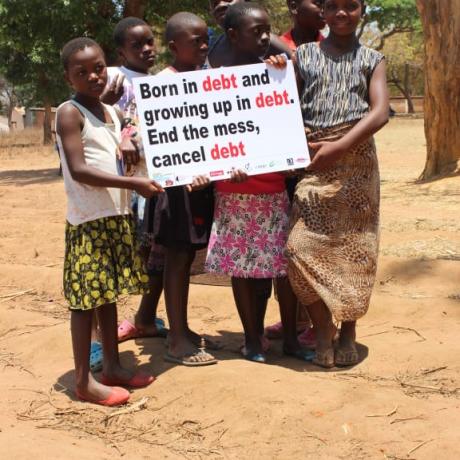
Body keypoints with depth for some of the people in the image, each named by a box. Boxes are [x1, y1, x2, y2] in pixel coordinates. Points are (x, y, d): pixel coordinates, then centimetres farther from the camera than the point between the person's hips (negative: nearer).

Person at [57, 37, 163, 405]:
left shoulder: (113, 112, 14)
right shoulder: (69, 113, -9)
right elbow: (78, 170, -19)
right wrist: (133, 183, -23)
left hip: (117, 216, 8)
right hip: (88, 220, -8)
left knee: (108, 293, 15)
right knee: (86, 297, -3)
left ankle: (113, 367, 25)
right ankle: (84, 380, 5)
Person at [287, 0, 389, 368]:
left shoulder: (372, 59, 9)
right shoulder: (304, 55, 12)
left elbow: (380, 113, -5)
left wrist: (338, 147, -16)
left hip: (357, 161, 0)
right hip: (312, 162, 1)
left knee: (354, 248, 1)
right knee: (303, 246, -9)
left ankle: (348, 330, 17)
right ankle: (323, 330, 6)